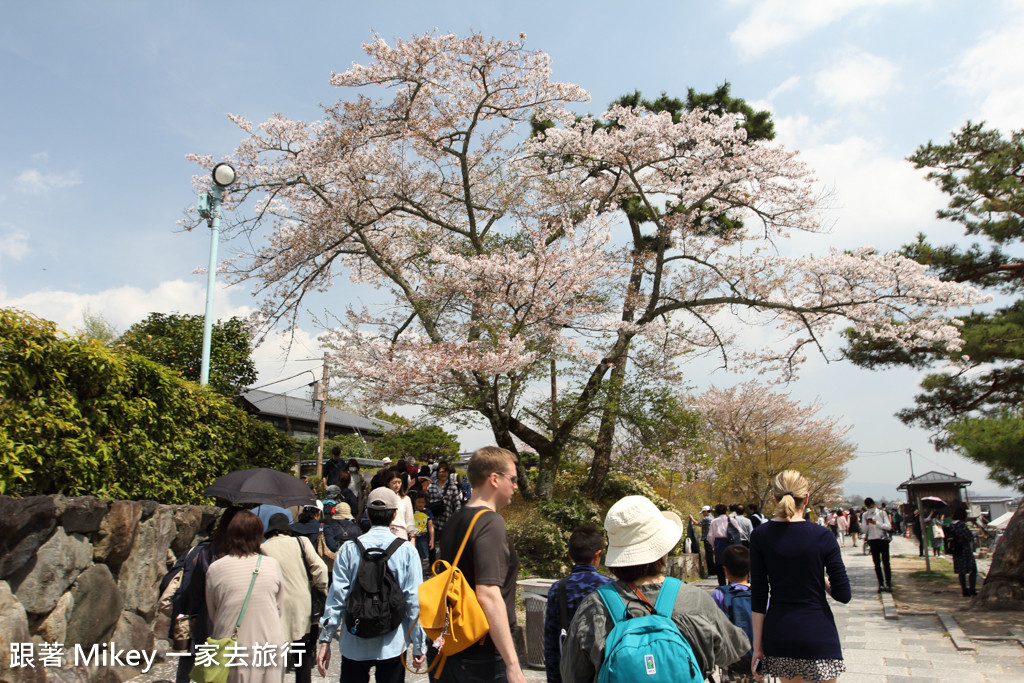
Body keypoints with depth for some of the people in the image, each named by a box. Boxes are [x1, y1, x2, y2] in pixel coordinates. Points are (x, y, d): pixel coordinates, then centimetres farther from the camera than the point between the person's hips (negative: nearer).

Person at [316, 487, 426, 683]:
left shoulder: (349, 549, -7)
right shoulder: (406, 551, -9)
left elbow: (337, 595, -7)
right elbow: (414, 600, -8)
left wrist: (325, 639, 1)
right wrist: (419, 645, 0)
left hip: (354, 644, 1)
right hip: (392, 644, -1)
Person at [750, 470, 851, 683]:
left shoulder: (760, 536, -5)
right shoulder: (823, 537, -9)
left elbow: (758, 596, -3)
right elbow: (843, 595, -7)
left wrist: (757, 645, 3)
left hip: (778, 633, 2)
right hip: (817, 632, -2)